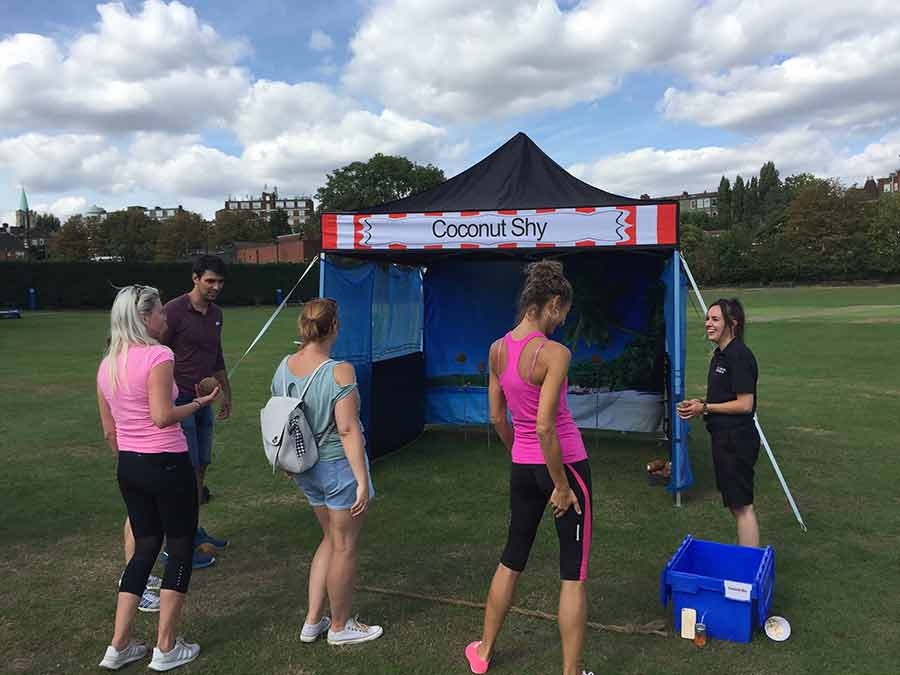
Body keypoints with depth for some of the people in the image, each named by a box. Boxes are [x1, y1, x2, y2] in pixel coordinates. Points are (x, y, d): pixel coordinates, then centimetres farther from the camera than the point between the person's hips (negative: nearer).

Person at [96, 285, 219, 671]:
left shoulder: (107, 364, 8)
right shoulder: (158, 356, -16)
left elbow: (109, 430, 13)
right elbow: (162, 417, -23)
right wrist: (200, 403, -9)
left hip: (128, 467, 8)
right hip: (167, 465, -8)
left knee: (145, 547, 20)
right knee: (181, 549, 8)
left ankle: (118, 647, 25)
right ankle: (166, 650, 17)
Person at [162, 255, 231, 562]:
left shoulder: (216, 314, 13)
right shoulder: (174, 310, -12)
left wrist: (226, 393, 26)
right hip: (178, 400, -8)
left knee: (200, 468, 12)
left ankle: (193, 529, 25)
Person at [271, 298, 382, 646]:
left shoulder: (283, 367, -1)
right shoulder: (339, 372, -22)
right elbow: (348, 430, -23)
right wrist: (363, 481, -19)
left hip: (307, 469, 7)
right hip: (339, 465, -7)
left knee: (331, 539, 23)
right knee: (345, 546, 11)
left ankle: (312, 622, 29)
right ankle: (340, 627, 27)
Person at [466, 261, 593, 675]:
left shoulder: (497, 350, 1)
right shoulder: (555, 353, -19)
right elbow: (544, 427, -24)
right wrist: (562, 485, -15)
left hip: (522, 467, 7)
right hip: (564, 464, -7)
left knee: (512, 559, 23)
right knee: (574, 574, 7)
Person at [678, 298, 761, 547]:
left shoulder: (740, 356, -18)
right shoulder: (719, 355, 13)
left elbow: (745, 404, -21)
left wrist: (705, 408, -15)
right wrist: (699, 403, 5)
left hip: (737, 440, -10)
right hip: (723, 437, 10)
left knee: (741, 505, -3)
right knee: (735, 503, 18)